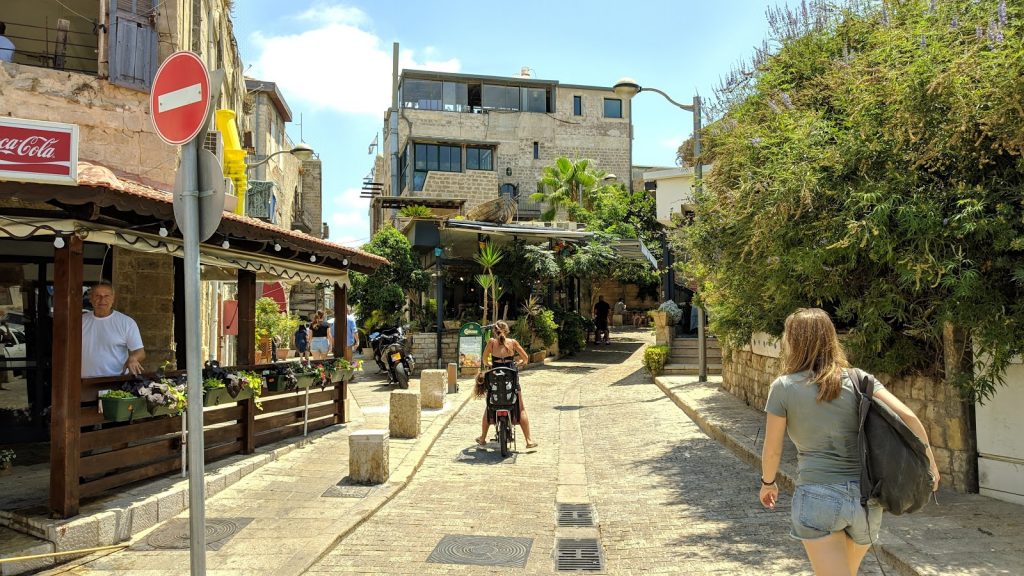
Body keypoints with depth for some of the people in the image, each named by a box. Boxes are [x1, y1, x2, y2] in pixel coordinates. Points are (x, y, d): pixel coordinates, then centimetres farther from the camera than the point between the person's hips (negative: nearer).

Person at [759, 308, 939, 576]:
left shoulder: (784, 387, -5)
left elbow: (772, 450, -1)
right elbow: (908, 418, -6)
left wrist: (768, 482, 17)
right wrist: (930, 463, 8)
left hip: (817, 496, -5)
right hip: (865, 497, 5)